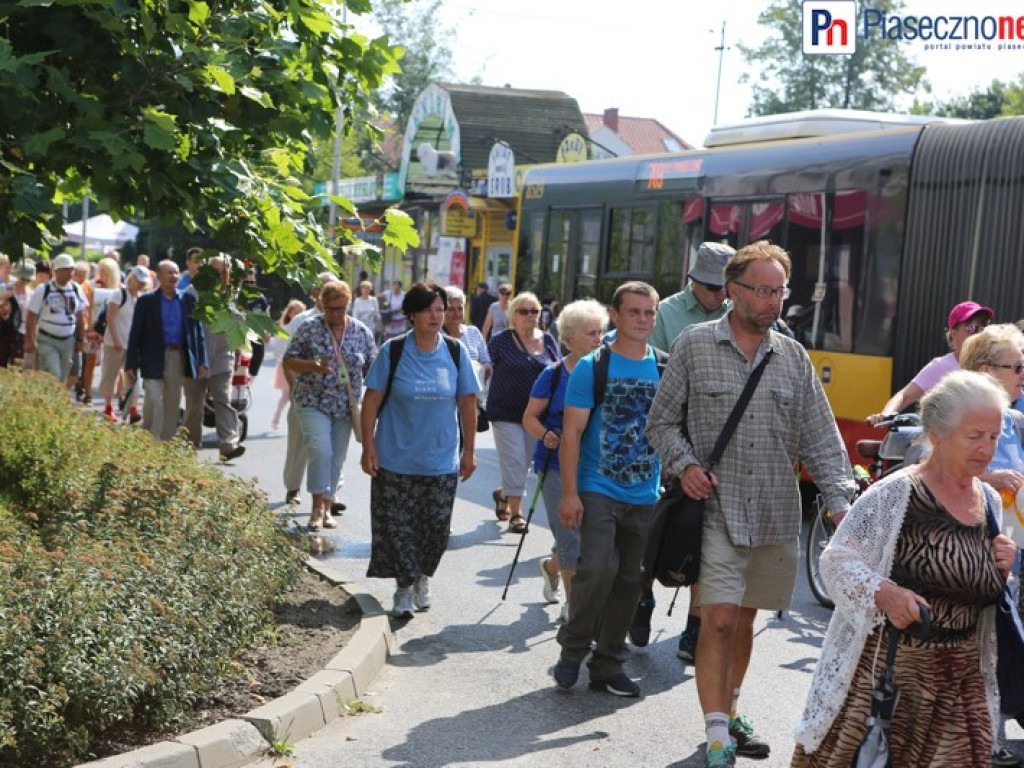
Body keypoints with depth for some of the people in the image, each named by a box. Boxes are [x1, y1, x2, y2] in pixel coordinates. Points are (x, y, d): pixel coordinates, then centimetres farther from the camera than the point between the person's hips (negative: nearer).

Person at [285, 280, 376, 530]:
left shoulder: (362, 332, 4)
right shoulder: (309, 329, -3)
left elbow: (372, 368, 9)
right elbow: (289, 361, -2)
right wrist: (312, 366, -21)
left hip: (346, 406, 3)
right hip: (314, 403, -3)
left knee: (337, 458, 8)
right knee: (320, 451, -19)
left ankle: (327, 508, 21)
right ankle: (318, 506, -10)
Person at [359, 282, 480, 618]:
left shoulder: (456, 352, 1)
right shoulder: (392, 351, -6)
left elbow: (467, 403, 7)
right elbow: (372, 401, -2)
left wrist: (469, 451, 7)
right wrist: (368, 447, -7)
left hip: (441, 462, 2)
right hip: (396, 461, -2)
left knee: (435, 528, 7)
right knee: (397, 527, 1)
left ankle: (422, 578, 31)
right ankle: (405, 587, 17)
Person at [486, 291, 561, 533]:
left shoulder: (548, 341, 6)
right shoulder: (500, 341, -4)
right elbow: (486, 370, 3)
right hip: (506, 414, -4)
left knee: (524, 463, 12)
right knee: (515, 464, -6)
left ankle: (502, 494, 37)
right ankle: (516, 513, 2)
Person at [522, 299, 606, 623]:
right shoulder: (553, 374, -4)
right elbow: (530, 417, -1)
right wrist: (545, 435, -20)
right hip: (557, 465, -3)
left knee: (586, 535, 9)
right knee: (571, 538, -4)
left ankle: (551, 567, 39)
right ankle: (572, 603, 10)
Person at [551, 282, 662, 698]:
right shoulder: (592, 367, -3)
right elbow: (572, 433, -5)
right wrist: (569, 492, -12)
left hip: (644, 496, 4)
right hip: (598, 490, -4)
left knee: (629, 580, 7)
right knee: (599, 567, -20)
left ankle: (608, 664, 20)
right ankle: (572, 649, 2)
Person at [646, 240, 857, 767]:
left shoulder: (793, 357, 8)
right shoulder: (694, 345, 0)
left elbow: (821, 439, 5)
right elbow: (663, 422, 4)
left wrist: (842, 500, -5)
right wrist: (684, 466, -12)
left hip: (777, 515, 4)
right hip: (718, 510, -3)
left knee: (744, 618, 14)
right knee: (719, 620, -10)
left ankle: (730, 713, 31)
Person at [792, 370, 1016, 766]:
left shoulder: (991, 501, 8)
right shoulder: (896, 494, -13)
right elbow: (837, 560, -14)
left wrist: (1005, 568, -1)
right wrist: (885, 594, -30)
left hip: (961, 680, 6)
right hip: (890, 670, -5)